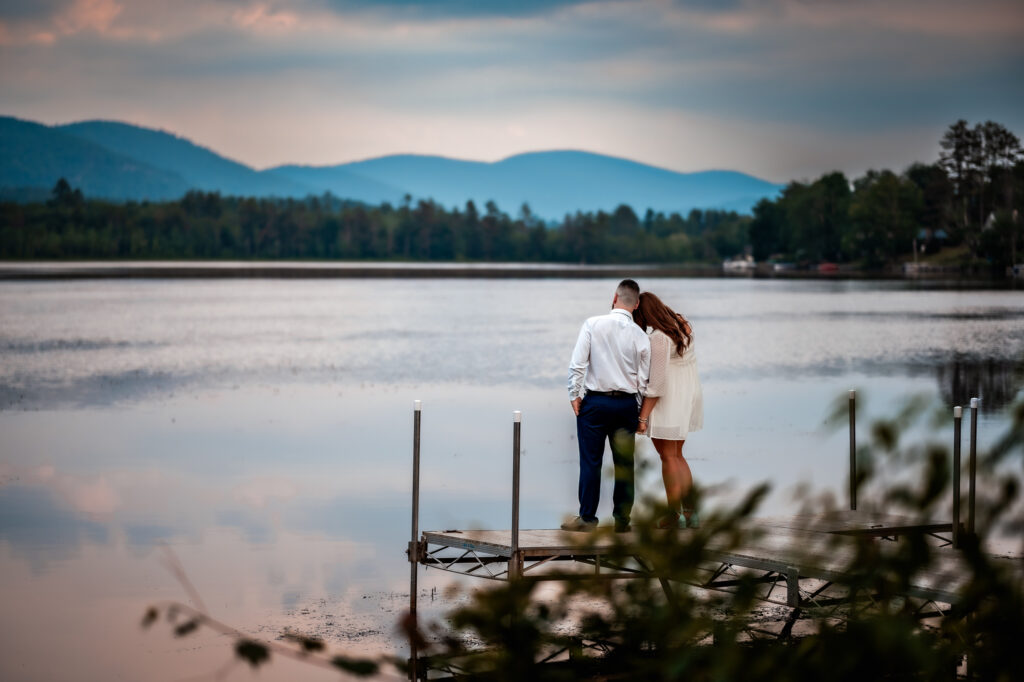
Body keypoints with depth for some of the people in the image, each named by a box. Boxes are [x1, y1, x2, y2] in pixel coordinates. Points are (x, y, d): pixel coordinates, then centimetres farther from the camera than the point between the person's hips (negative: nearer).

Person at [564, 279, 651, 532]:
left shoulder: (593, 324, -7)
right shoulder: (640, 336, -1)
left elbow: (577, 363, -9)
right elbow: (643, 380, 4)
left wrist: (575, 395, 0)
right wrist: (638, 409, 16)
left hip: (595, 402, -2)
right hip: (627, 404, 2)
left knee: (590, 461, 2)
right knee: (624, 462, 8)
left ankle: (587, 518, 5)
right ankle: (622, 519, 13)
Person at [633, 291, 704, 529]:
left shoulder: (658, 338, -21)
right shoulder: (682, 326, 5)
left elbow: (657, 383, -22)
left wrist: (643, 417, -17)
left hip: (667, 402, -9)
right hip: (689, 398, 9)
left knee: (668, 457, 2)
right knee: (677, 456, 18)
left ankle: (674, 516, 7)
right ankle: (690, 512, 20)